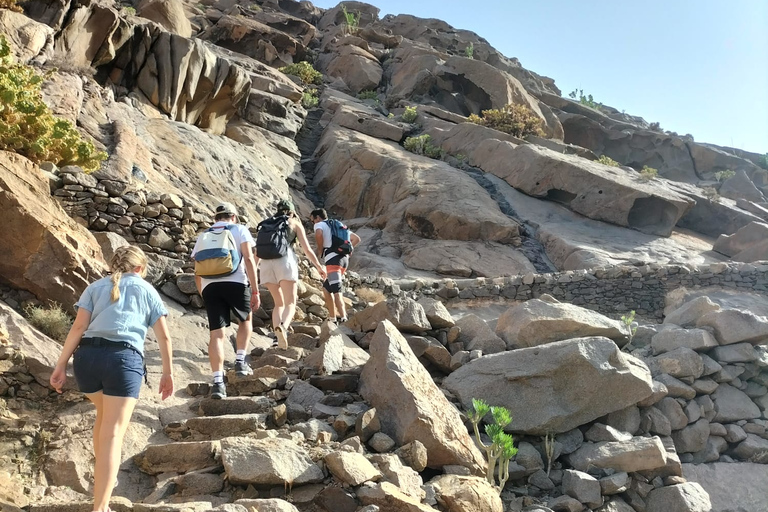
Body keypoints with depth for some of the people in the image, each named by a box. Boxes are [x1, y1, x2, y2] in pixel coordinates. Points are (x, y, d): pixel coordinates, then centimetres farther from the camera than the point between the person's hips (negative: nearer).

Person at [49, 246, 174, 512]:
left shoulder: (95, 287, 21)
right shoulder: (146, 289, 20)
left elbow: (78, 326, 6)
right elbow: (164, 336, 14)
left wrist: (61, 365, 5)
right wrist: (168, 372, 21)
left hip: (87, 356, 3)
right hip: (124, 358, -3)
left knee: (104, 414, 29)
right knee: (113, 432, -6)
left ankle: (101, 475, 42)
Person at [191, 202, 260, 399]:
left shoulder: (203, 236, 25)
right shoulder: (240, 230, 14)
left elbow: (197, 272, 20)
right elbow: (248, 259, 1)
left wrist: (203, 295, 28)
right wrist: (255, 290, -1)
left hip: (209, 286, 2)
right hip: (235, 283, -2)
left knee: (216, 333, 3)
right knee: (245, 319, 24)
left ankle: (218, 382, -4)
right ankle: (240, 361, 14)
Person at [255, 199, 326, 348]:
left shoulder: (266, 225, 25)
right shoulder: (295, 223, 17)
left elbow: (257, 252, 23)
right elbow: (307, 249, 11)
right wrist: (319, 266, 20)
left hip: (266, 264, 4)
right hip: (285, 261, -4)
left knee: (279, 303, 16)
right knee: (290, 303, -4)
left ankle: (278, 335, -4)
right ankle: (283, 327, -35)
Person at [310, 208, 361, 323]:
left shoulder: (319, 224, 9)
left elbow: (319, 234, -17)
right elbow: (357, 239, 29)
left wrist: (320, 250, -3)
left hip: (333, 258, -8)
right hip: (344, 258, 8)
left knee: (337, 291, -15)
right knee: (326, 287, 19)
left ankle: (343, 319, -27)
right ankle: (333, 318, 18)